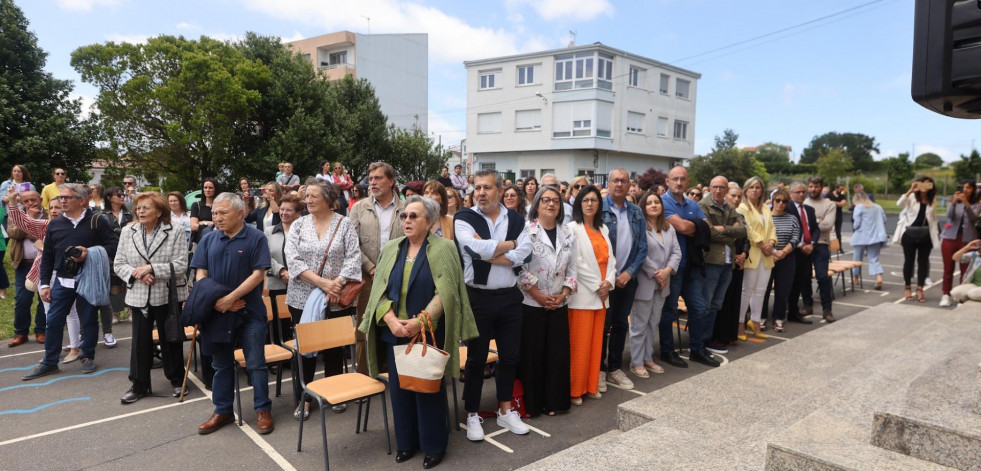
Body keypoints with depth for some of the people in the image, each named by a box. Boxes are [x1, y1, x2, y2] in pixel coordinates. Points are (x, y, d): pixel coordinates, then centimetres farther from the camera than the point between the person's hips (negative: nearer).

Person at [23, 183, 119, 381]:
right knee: (53, 321, 5)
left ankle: (88, 357, 23)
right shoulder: (55, 224, 8)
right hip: (62, 281, 4)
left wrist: (91, 253, -21)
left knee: (89, 320, 7)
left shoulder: (97, 221, -4)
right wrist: (45, 283, 7)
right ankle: (49, 362, 17)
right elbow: (47, 257, 12)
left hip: (89, 280, -4)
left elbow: (114, 245, -7)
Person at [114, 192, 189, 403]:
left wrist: (151, 268, -21)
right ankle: (139, 385, 23)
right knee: (140, 342, 9)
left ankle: (177, 381, 26)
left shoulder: (175, 232, -7)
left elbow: (180, 265, -13)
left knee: (170, 340, 9)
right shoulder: (127, 232, 3)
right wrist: (137, 274, -15)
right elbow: (118, 264, 4)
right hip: (139, 296, 3)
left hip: (167, 295, -2)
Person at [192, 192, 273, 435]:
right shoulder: (208, 239, 5)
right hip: (217, 312, 4)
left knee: (256, 364, 2)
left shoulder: (256, 238, -7)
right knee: (221, 365, 15)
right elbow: (200, 274, 3)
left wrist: (230, 298, -18)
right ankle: (222, 410, 28)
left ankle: (262, 410, 15)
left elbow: (258, 274, -12)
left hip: (249, 312, -4)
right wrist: (214, 300, -12)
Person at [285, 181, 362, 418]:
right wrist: (321, 282, -18)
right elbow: (293, 260, -7)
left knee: (334, 346, 9)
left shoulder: (345, 224, -1)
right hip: (303, 298, 1)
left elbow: (353, 259, -8)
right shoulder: (298, 225, 4)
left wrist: (337, 284, -20)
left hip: (336, 300, -1)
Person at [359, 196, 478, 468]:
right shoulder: (391, 248, 8)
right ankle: (406, 442, 28)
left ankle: (434, 446, 21)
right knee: (399, 388, 11)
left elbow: (445, 292, -13)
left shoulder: (444, 248, -5)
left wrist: (420, 322, -20)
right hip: (394, 333, 4)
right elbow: (379, 288, 2)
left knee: (429, 389, 5)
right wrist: (391, 320, -14)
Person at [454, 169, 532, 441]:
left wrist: (488, 253, -17)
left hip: (510, 297, 3)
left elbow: (523, 255, -11)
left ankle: (505, 411, 31)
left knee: (509, 355, 14)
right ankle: (472, 415, 24)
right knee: (476, 358, 8)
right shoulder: (464, 219, -6)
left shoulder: (516, 219, 3)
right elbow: (479, 248, -23)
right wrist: (510, 244, -10)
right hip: (478, 297, -3)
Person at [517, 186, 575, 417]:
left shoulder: (568, 234, 9)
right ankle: (530, 403, 16)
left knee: (557, 353, 8)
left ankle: (552, 401, 22)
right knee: (531, 354, 2)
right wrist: (538, 294, -14)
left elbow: (572, 269, 10)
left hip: (559, 304, 5)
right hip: (530, 303, -4)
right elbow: (519, 266, -12)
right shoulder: (525, 230, -6)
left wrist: (564, 294, -4)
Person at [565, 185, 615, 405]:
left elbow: (610, 258, 13)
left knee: (596, 341, 10)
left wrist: (609, 282, -4)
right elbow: (576, 263, -12)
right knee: (579, 343, -4)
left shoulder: (603, 228, 15)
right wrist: (596, 285, -11)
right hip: (582, 294, -6)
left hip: (602, 293, 6)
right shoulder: (573, 228, -6)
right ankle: (575, 390, 7)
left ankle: (591, 386, 21)